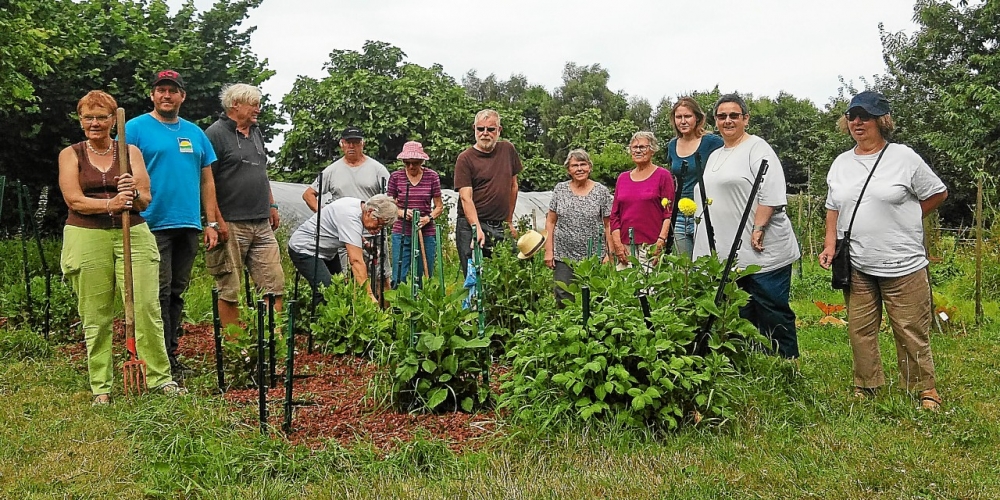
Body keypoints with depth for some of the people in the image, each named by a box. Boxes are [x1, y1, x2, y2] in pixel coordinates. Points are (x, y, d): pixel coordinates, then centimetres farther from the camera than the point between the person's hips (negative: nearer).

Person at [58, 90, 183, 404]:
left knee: (147, 307, -6)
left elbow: (145, 200, 4)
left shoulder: (131, 151, 10)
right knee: (95, 316, 2)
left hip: (133, 234, 1)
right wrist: (110, 204, -21)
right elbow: (74, 200, -4)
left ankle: (160, 377, 5)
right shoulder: (71, 155, 9)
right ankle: (101, 387, 11)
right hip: (87, 239, 0)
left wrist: (134, 193, -20)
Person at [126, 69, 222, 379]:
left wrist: (211, 223, 10)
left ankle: (172, 356, 20)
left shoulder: (195, 133, 16)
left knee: (177, 294, 11)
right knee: (159, 294, -5)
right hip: (153, 224, -5)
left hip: (189, 226, 5)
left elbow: (207, 180, 16)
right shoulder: (136, 128, 0)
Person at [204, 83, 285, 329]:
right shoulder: (216, 134, -8)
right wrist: (216, 221, -18)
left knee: (275, 283, 5)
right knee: (229, 290, 2)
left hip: (262, 224, 8)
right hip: (231, 225, -7)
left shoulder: (256, 132, 17)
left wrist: (272, 206, 23)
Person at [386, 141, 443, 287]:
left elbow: (439, 206, 7)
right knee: (399, 278, -3)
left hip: (426, 234, 0)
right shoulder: (396, 176, 3)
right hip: (401, 233, 0)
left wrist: (428, 218, -13)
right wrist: (401, 212, -11)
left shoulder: (432, 176, 2)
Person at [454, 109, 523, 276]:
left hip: (500, 227, 4)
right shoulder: (465, 159, -5)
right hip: (471, 226, -4)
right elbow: (466, 198, -13)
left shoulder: (508, 150, 9)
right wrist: (477, 229, -26)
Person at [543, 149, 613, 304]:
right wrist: (549, 251, 1)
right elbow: (550, 222, 6)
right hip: (563, 256, 2)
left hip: (593, 256, -1)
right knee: (563, 300, 2)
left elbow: (608, 225, 2)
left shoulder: (601, 191, 0)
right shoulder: (560, 189, 5)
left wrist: (609, 254, -3)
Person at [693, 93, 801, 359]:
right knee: (742, 315, 12)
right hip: (730, 253, 8)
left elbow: (772, 194, -15)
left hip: (763, 251, -8)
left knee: (773, 312, -2)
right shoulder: (714, 156, 20)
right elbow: (707, 200, 26)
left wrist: (758, 229, -21)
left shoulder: (757, 148, -5)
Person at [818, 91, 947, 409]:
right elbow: (833, 209, 17)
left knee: (911, 331, 2)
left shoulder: (904, 158, -3)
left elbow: (938, 194, 5)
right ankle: (866, 387, 22)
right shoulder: (840, 164, 11)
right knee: (860, 330, 8)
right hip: (856, 266, 4)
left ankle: (924, 389, 18)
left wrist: (903, 220, 5)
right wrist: (830, 244, 5)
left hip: (903, 264, -4)